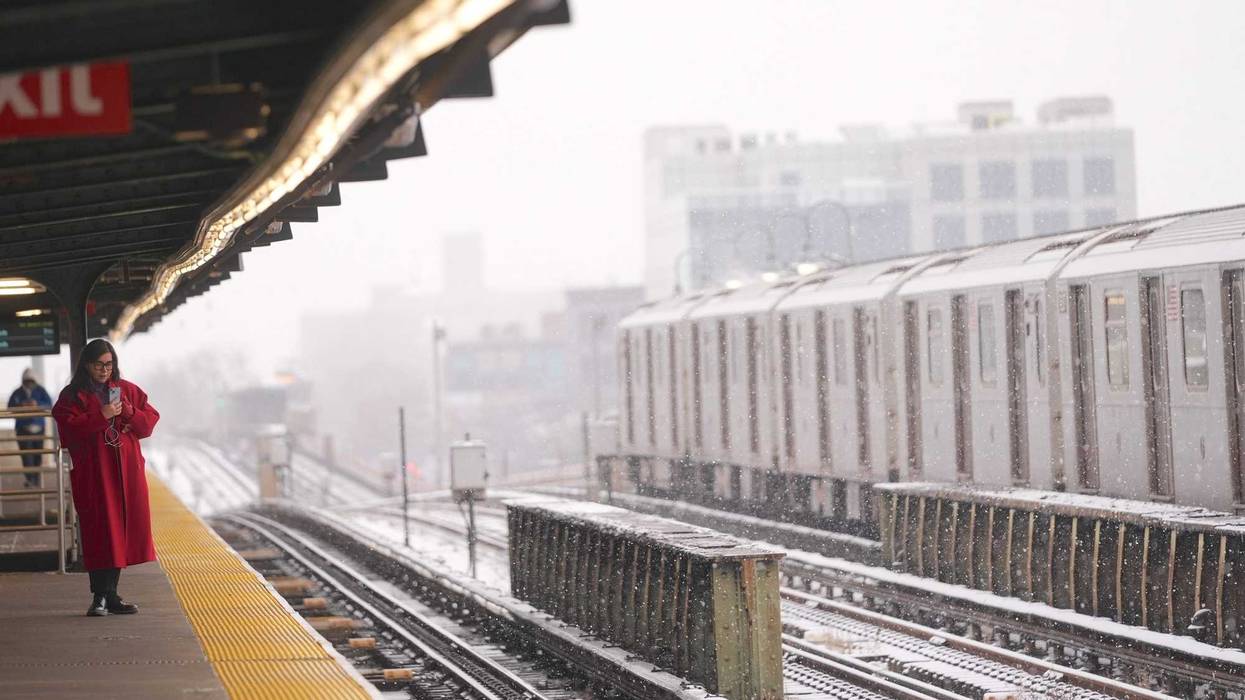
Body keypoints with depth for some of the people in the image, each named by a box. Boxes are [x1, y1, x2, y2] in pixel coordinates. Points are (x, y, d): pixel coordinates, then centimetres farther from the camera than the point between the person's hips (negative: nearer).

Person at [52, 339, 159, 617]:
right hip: (93, 475, -4)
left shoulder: (127, 390, 13)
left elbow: (150, 420, 9)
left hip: (127, 472, 4)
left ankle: (111, 595, 11)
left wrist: (129, 413, -10)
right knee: (100, 534, -8)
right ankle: (100, 597, -7)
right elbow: (69, 428, -11)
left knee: (121, 530, 4)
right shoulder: (73, 395, 2)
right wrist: (101, 417, -18)